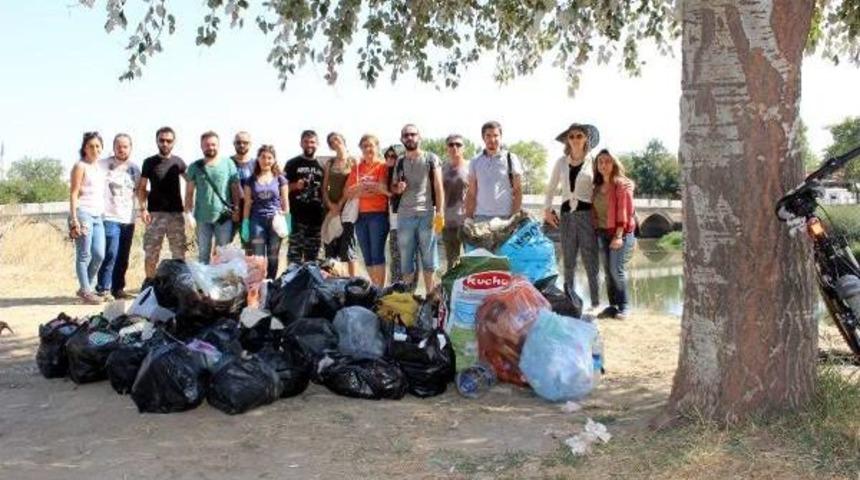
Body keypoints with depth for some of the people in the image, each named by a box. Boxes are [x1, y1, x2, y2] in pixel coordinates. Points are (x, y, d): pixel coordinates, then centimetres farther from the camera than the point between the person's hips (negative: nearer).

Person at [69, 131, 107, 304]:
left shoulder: (100, 167, 18)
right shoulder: (80, 166, -2)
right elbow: (73, 194, -8)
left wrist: (103, 214, 13)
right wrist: (74, 219, -15)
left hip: (98, 215, 7)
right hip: (83, 214, -7)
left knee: (99, 255, 2)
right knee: (84, 255, -4)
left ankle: (86, 288, 17)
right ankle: (86, 291, 2)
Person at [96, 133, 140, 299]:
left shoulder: (134, 168, 13)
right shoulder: (104, 165, -2)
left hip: (128, 219, 5)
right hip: (109, 217, -5)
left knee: (123, 258, 8)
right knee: (110, 254, -12)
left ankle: (118, 289, 17)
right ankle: (102, 289, -5)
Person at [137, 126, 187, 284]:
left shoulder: (178, 162, 8)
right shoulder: (149, 162, 3)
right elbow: (141, 188, 3)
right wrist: (143, 208, -9)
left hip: (176, 212, 2)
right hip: (155, 213, -2)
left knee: (179, 250, 4)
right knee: (151, 251, 0)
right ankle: (149, 281, 11)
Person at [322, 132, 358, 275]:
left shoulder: (353, 161, 1)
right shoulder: (329, 163, 14)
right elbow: (324, 187, 10)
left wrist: (340, 205, -10)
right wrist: (331, 205, -5)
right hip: (331, 209, 4)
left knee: (348, 249, -7)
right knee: (330, 249, 2)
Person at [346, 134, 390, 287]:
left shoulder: (382, 166, 0)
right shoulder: (357, 168, 14)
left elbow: (383, 188, -13)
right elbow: (348, 192, 7)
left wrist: (361, 187, -5)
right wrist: (373, 187, -8)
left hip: (378, 214, -5)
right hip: (361, 215, 5)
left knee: (377, 254, -7)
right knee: (367, 257, 7)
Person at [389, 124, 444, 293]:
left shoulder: (431, 158, 5)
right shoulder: (399, 162, 15)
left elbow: (438, 187, 0)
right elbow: (392, 187, 22)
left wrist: (439, 213, -10)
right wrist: (397, 188, -2)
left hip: (427, 214, -3)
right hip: (404, 216, 3)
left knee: (429, 261, 1)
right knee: (405, 261, 6)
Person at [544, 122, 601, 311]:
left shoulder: (592, 162, 1)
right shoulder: (561, 162, 10)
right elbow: (551, 188, 17)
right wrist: (547, 209, 7)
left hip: (586, 213, -3)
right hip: (566, 214, 3)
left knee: (590, 260, -5)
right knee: (568, 262, 9)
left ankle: (596, 303, 1)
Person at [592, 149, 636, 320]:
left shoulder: (622, 184, -7)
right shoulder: (598, 187, 12)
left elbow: (625, 211, -13)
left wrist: (619, 235, -19)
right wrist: (597, 231, 5)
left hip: (620, 233, -6)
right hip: (602, 233, 6)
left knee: (617, 270, -10)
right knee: (608, 272, 6)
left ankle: (623, 307, -1)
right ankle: (612, 306, 11)